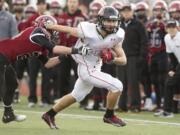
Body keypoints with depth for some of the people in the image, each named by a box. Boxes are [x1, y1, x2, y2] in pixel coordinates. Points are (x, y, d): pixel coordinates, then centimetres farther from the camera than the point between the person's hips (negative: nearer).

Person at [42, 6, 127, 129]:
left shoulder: (115, 37, -9)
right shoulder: (88, 31, -24)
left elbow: (123, 60, -6)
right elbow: (66, 29, -11)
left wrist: (112, 59, -27)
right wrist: (45, 26, -2)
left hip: (95, 67, 7)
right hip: (87, 69, -7)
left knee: (76, 96, 23)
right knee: (117, 86, -15)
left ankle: (49, 115, 38)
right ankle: (109, 116, 4)